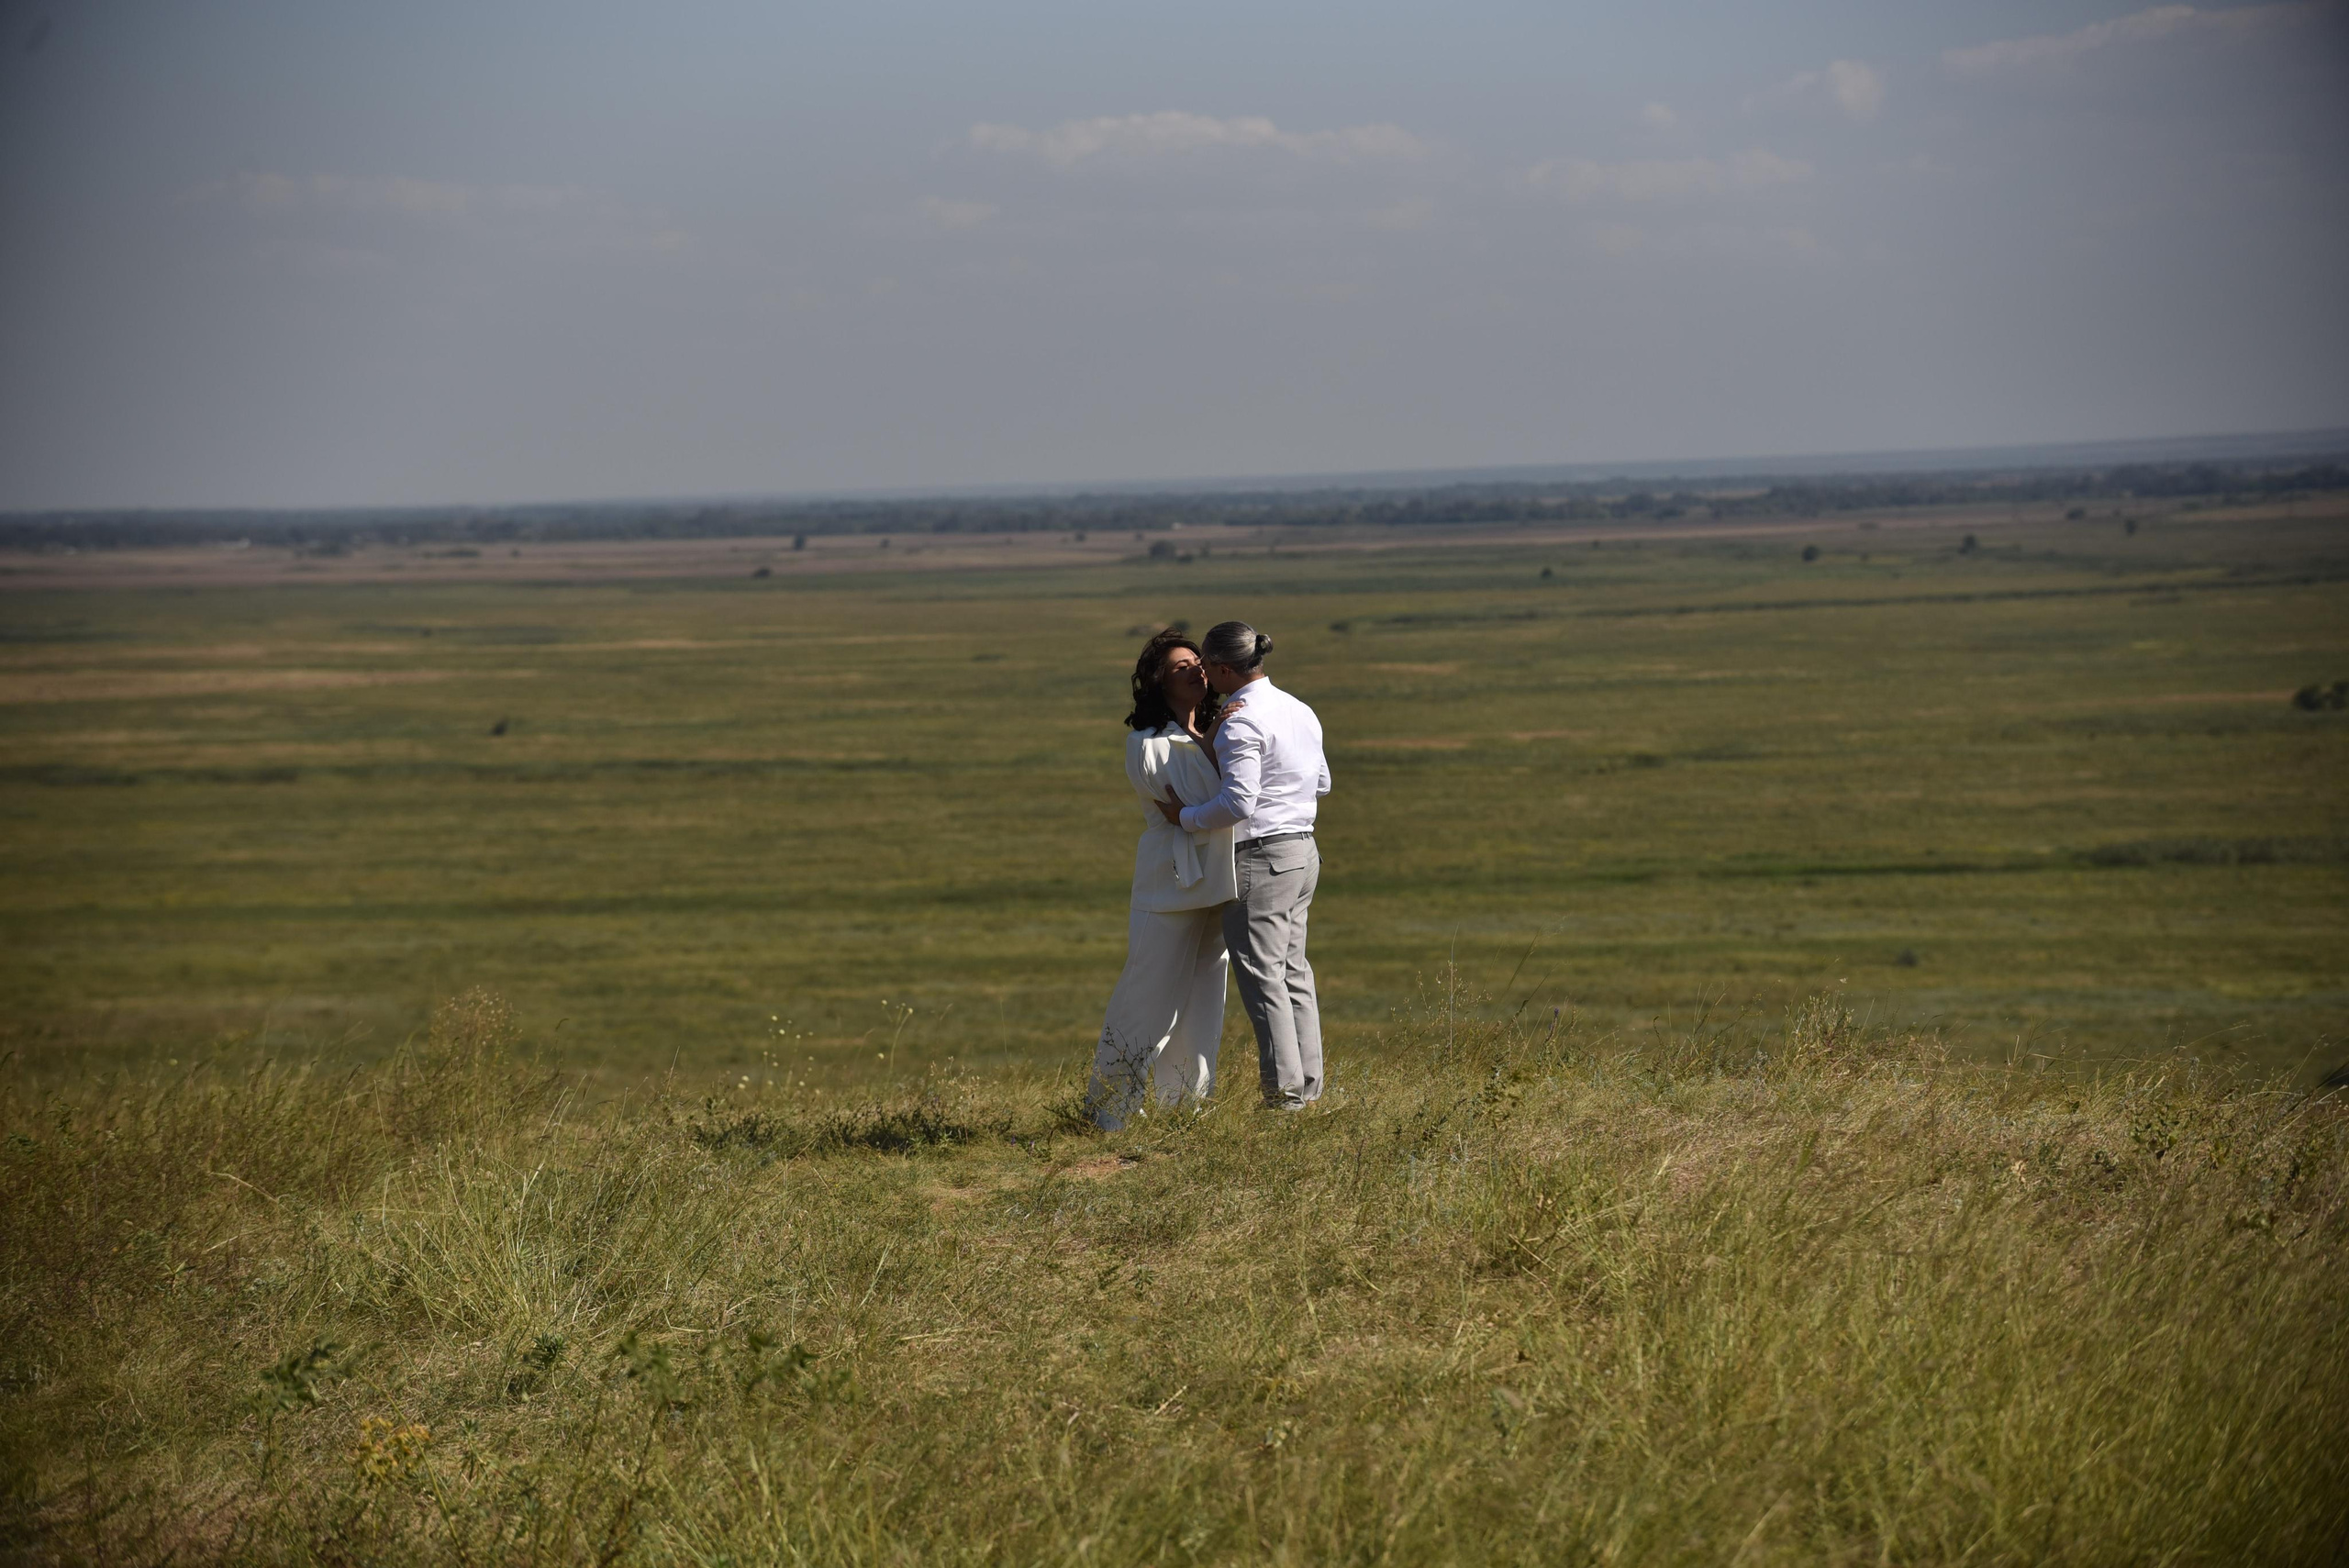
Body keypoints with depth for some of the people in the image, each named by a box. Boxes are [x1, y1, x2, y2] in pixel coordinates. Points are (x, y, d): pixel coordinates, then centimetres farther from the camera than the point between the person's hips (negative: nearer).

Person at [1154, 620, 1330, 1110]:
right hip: (1302, 852, 9)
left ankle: (1284, 1093, -5)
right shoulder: (1299, 711, 11)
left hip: (1259, 856, -9)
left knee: (1262, 977, -4)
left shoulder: (1241, 722, -17)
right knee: (1294, 973, 14)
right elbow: (1320, 784, 22)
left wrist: (1187, 818, -9)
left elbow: (1238, 803, -23)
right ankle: (1308, 1085, 16)